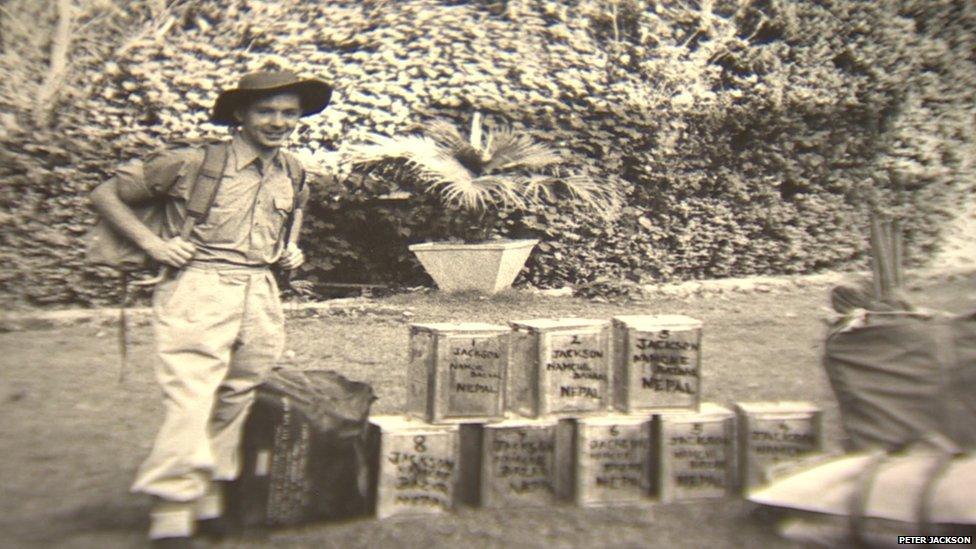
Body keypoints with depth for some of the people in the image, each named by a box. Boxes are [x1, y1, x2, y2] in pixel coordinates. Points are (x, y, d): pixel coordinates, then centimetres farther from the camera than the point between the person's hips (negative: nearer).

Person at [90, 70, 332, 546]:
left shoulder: (293, 177, 13)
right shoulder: (192, 164, -4)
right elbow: (106, 194, 3)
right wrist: (152, 243, -8)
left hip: (261, 297, 5)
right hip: (199, 292, -5)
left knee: (236, 402, 11)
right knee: (189, 402, -11)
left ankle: (209, 499, 27)